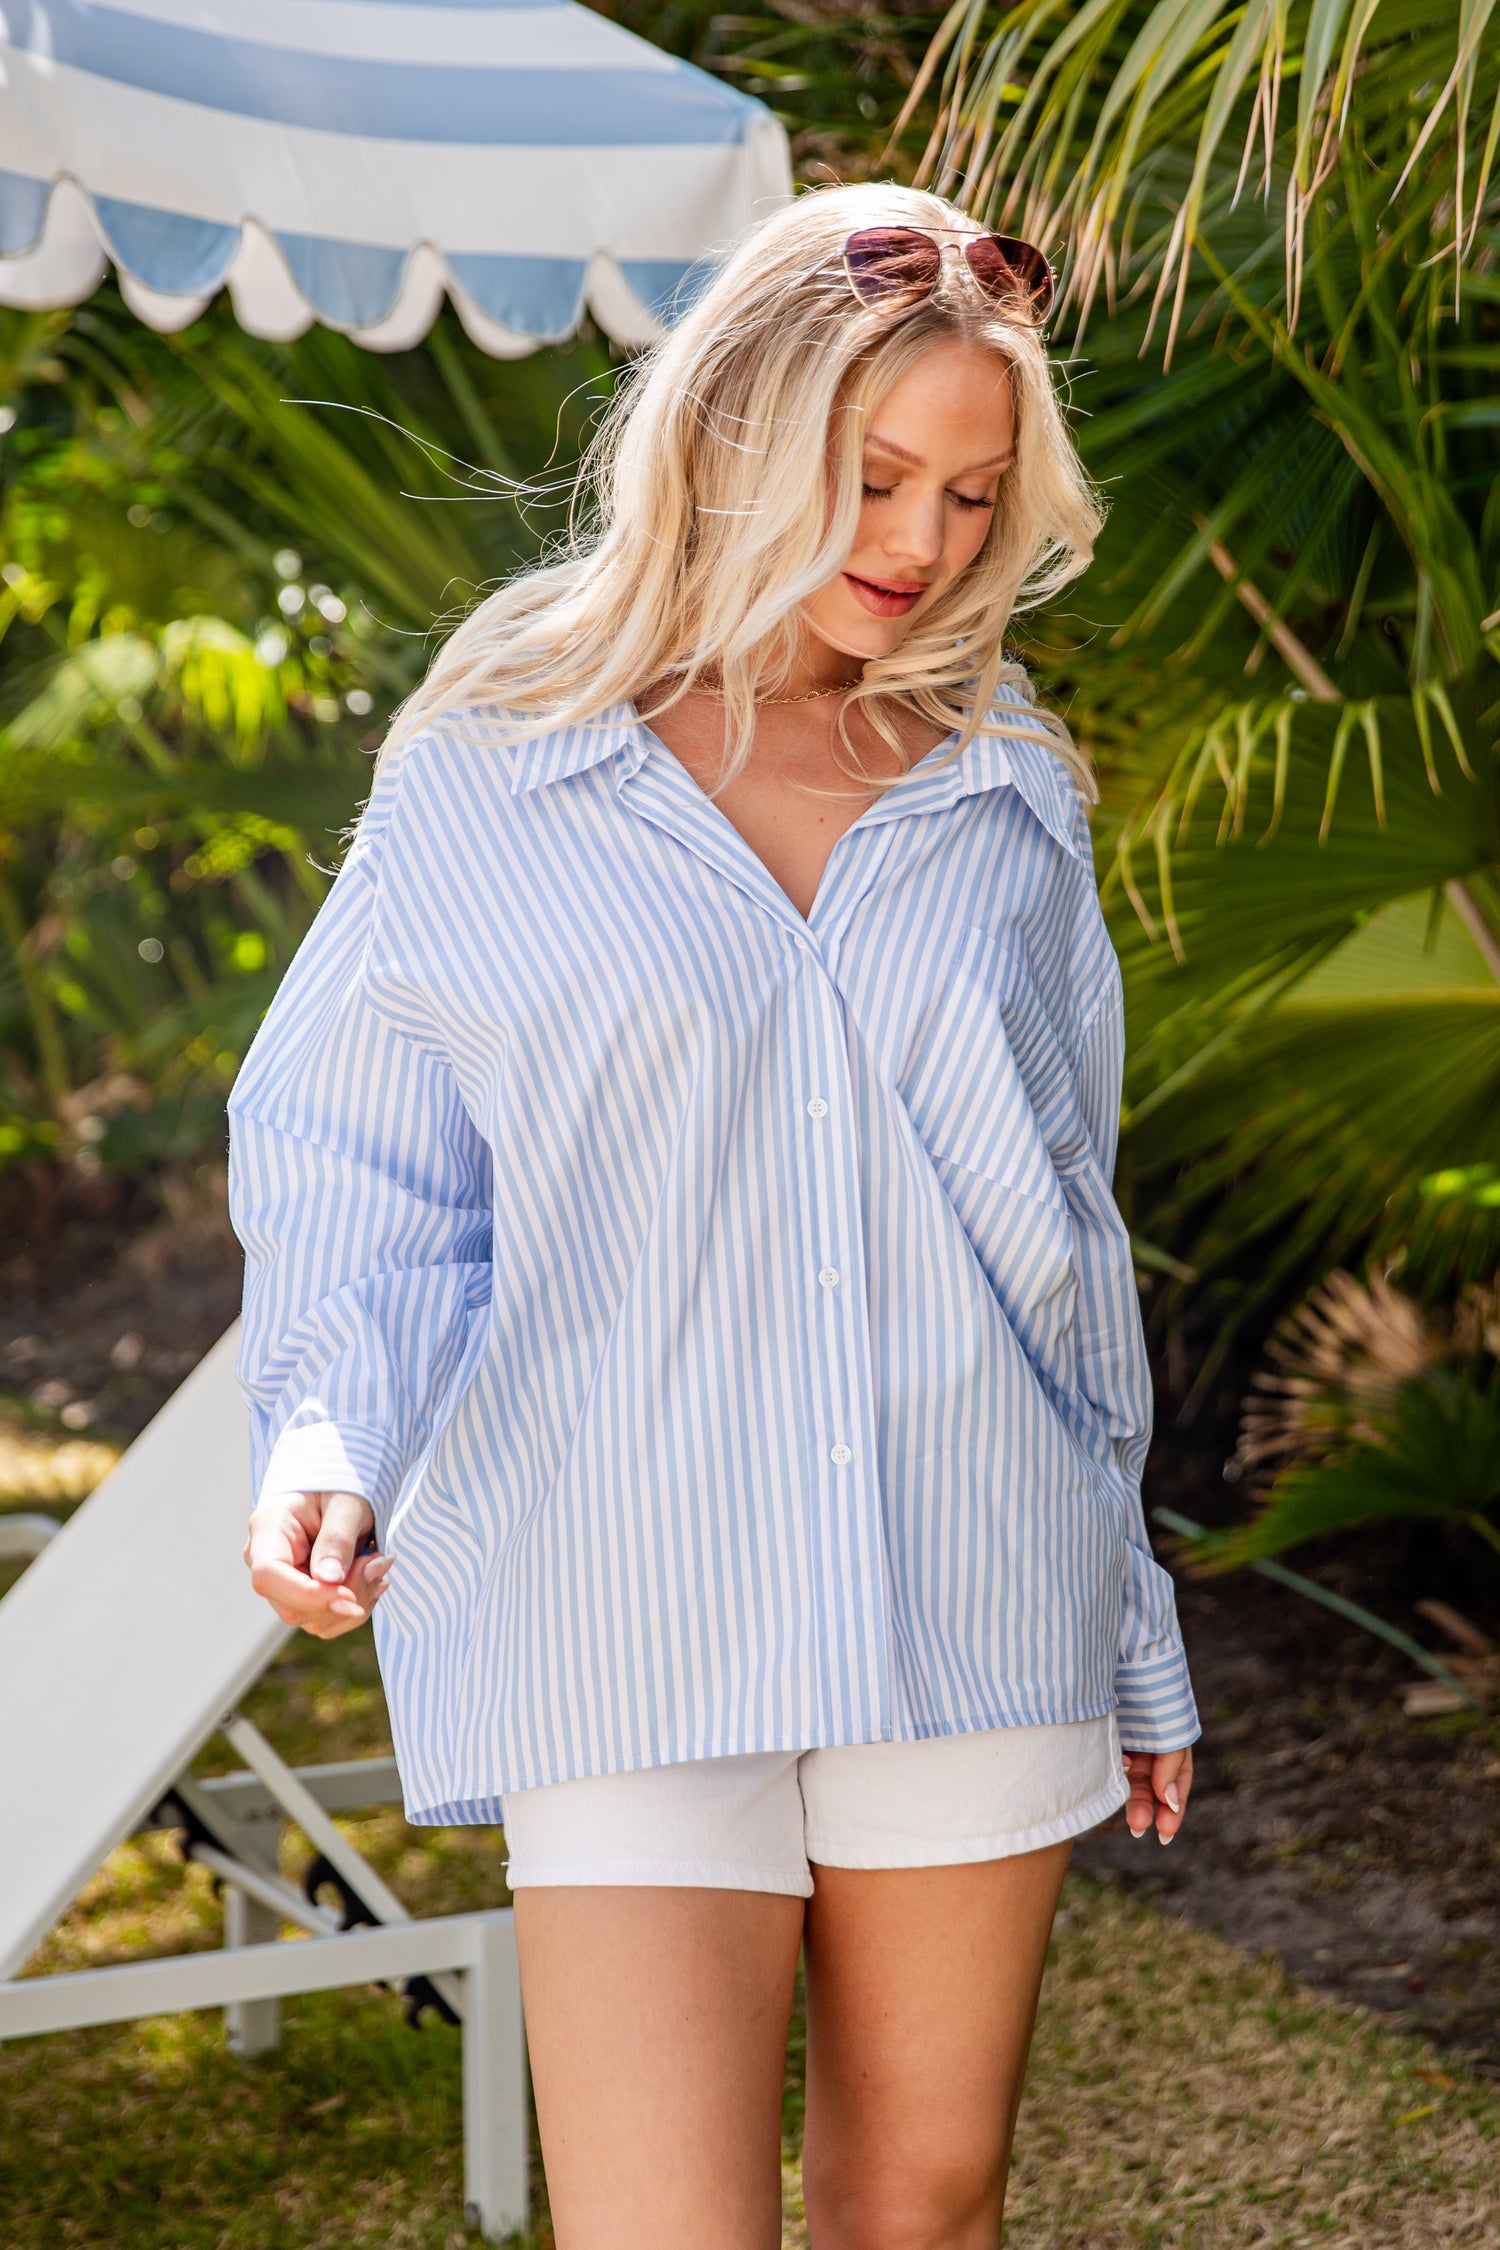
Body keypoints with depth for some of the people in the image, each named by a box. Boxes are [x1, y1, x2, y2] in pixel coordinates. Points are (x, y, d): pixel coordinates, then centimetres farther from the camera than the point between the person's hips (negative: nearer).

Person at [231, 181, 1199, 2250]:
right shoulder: (486, 788, 1)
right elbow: (354, 1175, 5)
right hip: (628, 1626, -3)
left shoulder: (1013, 803, 10)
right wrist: (327, 1441, -15)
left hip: (975, 1617, 3)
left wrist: (1134, 1641, 18)